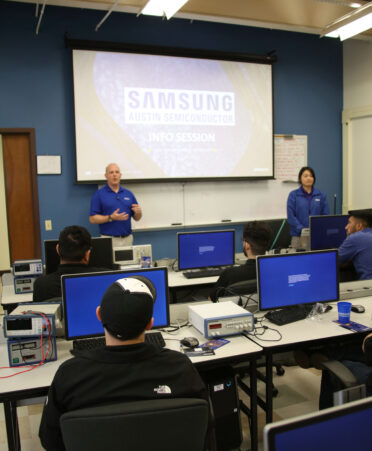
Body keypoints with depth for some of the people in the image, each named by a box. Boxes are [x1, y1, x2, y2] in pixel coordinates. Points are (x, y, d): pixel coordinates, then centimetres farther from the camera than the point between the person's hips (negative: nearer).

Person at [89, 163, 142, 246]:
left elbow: (136, 218, 14)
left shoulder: (128, 194, 11)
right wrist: (111, 218, -17)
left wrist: (138, 212, -8)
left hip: (127, 239, 3)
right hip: (109, 239, -3)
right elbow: (92, 219, -5)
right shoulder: (99, 194, 0)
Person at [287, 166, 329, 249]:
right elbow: (290, 216, -4)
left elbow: (326, 215, 6)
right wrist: (302, 229, -16)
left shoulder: (321, 195, 8)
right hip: (299, 236, -2)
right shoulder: (293, 195, 2)